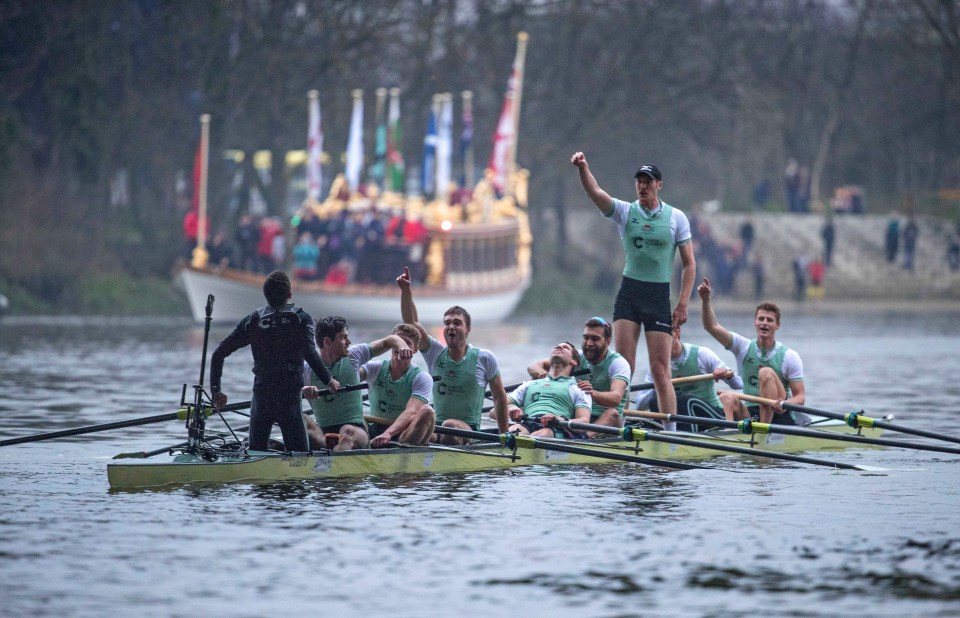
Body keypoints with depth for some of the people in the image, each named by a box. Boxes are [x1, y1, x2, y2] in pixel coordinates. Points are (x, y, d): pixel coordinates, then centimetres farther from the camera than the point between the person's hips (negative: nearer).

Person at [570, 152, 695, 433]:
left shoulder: (676, 217, 2)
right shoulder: (624, 211, 3)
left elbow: (689, 263, 3)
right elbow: (595, 192, -13)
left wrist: (683, 303, -5)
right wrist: (582, 168, -33)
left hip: (659, 295, -1)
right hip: (629, 293, 1)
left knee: (660, 369, -3)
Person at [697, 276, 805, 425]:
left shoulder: (789, 356, 0)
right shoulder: (743, 347, 7)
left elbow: (800, 396, -4)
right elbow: (712, 326, -3)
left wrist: (785, 404, -28)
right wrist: (705, 299, -20)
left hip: (780, 416, -3)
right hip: (751, 414, 3)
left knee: (766, 373, -25)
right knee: (727, 398, -27)